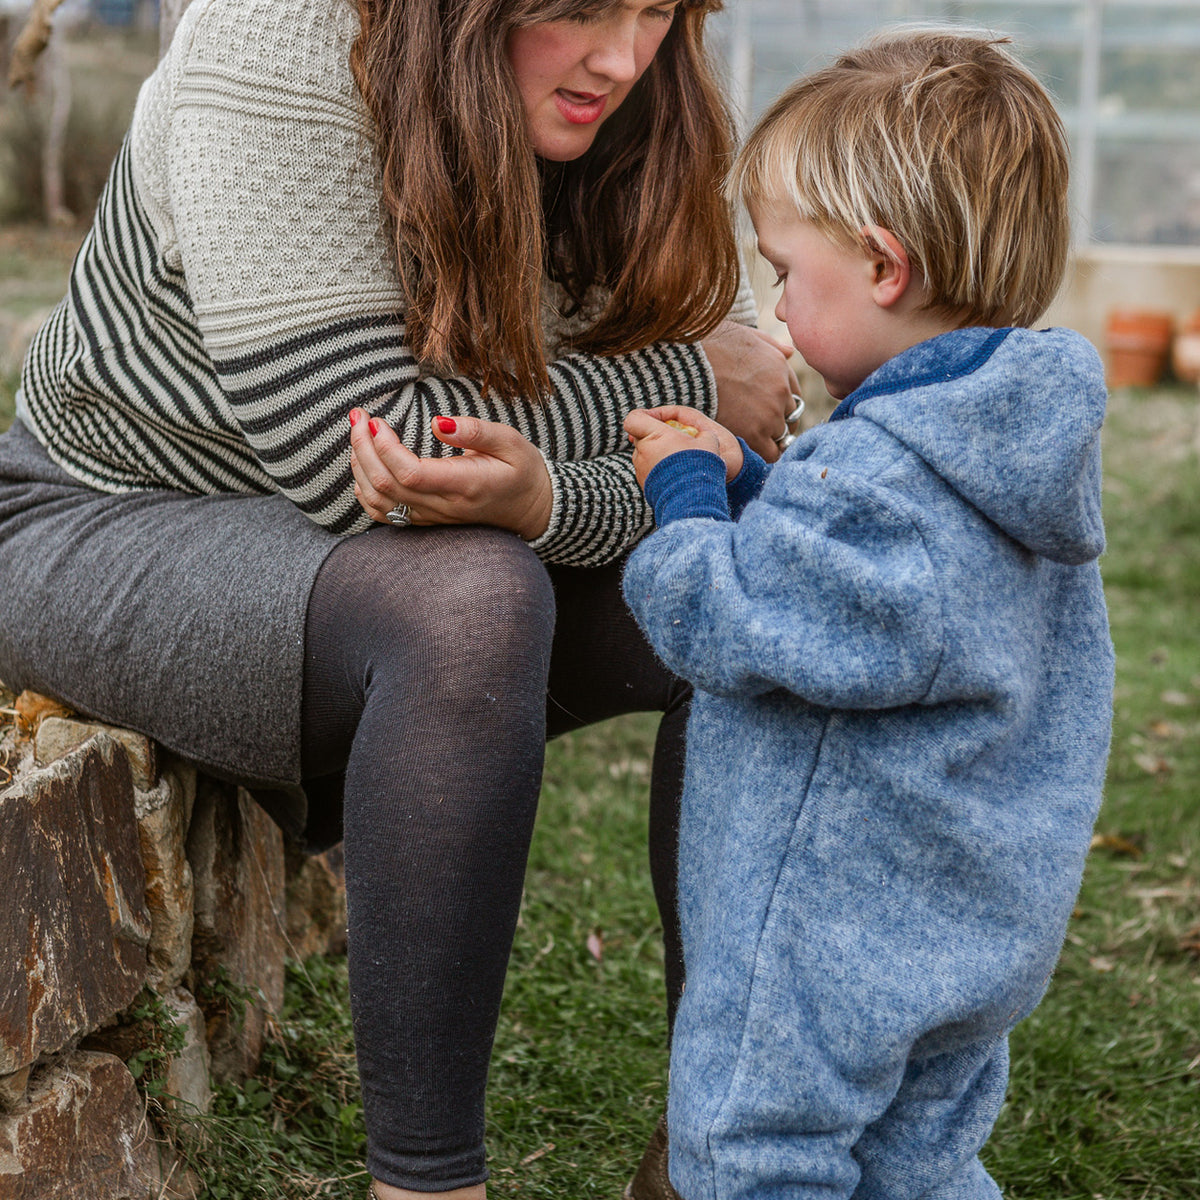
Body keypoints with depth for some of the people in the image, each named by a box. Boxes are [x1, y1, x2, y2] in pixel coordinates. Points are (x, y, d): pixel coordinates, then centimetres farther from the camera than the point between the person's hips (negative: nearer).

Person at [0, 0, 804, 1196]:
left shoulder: (630, 127, -7)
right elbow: (343, 450, -30)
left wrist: (538, 497, -34)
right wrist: (684, 380, -22)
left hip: (390, 560, 6)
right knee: (467, 599, -36)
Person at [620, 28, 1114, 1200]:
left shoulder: (876, 475, -29)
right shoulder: (1016, 447, 3)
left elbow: (728, 628, -22)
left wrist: (686, 497, -6)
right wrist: (742, 480, 7)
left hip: (832, 937, -10)